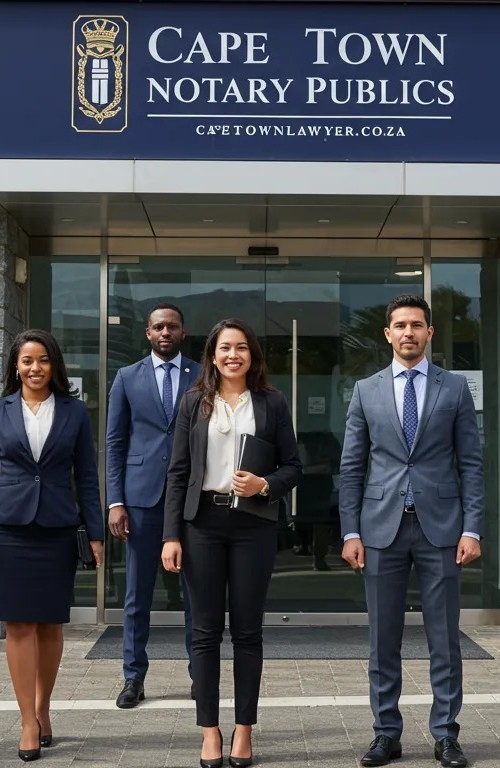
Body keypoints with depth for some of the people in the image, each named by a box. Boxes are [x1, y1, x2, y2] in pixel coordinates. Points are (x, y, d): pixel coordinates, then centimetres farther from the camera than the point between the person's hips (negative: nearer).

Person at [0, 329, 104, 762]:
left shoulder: (74, 411, 4)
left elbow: (86, 476, 5)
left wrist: (96, 533, 1)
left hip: (57, 529, 1)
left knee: (50, 624, 8)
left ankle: (43, 707, 25)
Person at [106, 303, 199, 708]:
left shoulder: (202, 377, 6)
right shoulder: (128, 378, 8)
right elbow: (115, 442, 6)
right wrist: (115, 501, -2)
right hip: (142, 496, 1)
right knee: (137, 594, 6)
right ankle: (134, 678, 15)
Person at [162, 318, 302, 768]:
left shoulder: (272, 403, 5)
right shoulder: (195, 403, 7)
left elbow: (292, 465, 7)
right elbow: (179, 471, 4)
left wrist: (265, 486, -14)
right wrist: (171, 536, -2)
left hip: (253, 524, 0)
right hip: (203, 522, 1)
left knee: (248, 630, 5)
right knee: (206, 630, 4)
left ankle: (244, 731, 15)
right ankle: (210, 731, 13)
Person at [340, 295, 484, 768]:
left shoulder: (454, 388, 5)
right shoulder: (366, 391, 8)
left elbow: (471, 463, 3)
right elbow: (352, 467, 7)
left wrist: (472, 529, -5)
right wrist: (350, 532, 0)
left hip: (440, 526, -1)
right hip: (382, 528, 1)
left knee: (444, 639, 4)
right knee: (383, 640, 6)